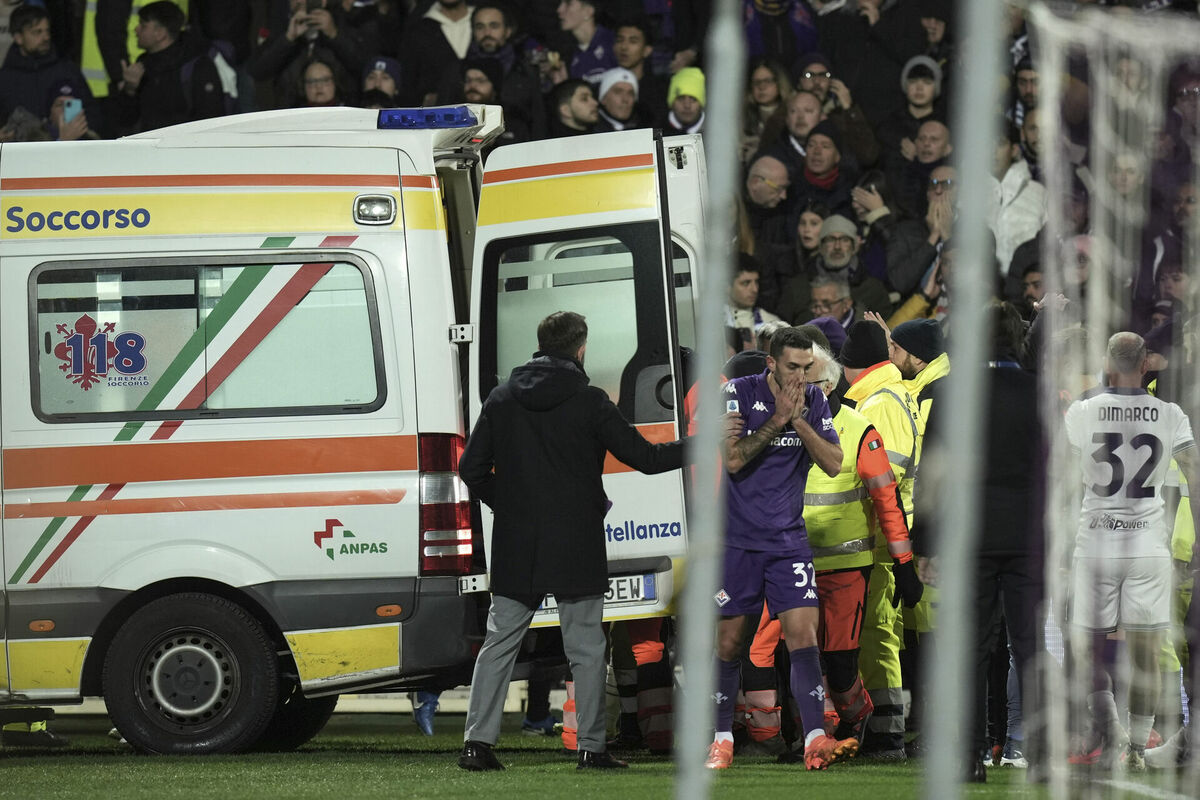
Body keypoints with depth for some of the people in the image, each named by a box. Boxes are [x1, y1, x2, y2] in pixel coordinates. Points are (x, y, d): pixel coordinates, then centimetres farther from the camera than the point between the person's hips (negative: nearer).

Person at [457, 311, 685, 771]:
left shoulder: (502, 399, 4)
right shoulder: (589, 402, -8)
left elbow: (472, 469, 4)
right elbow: (644, 457, -5)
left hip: (515, 549, 3)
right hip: (575, 547, -3)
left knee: (499, 642, 8)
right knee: (586, 648, 4)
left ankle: (477, 742, 2)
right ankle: (591, 747, 3)